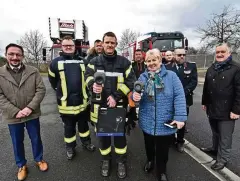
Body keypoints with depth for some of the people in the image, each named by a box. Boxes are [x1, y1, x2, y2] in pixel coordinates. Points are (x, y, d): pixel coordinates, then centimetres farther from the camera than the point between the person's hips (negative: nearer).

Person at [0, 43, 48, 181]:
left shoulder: (33, 71, -4)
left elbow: (41, 90, -8)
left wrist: (30, 108, -18)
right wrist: (15, 112, -17)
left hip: (32, 114, 0)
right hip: (13, 117, 1)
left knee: (36, 139, 16)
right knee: (17, 142, 17)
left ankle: (39, 159, 40)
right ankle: (22, 165, 39)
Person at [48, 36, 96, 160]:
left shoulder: (82, 61, 3)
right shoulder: (56, 62, -4)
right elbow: (53, 81, 6)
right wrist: (62, 93, 12)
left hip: (82, 101, 2)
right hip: (66, 103, -2)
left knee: (83, 124, 19)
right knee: (69, 127, 14)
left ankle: (86, 142, 40)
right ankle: (70, 147, 34)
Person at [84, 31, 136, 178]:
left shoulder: (124, 62, 2)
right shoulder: (95, 61, 6)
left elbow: (131, 82, -4)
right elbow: (88, 75, -6)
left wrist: (116, 96, -15)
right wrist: (93, 85, -30)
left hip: (118, 105, -1)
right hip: (100, 105, 2)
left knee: (119, 133, 10)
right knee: (102, 134, 15)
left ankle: (121, 161, 34)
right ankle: (106, 159, 39)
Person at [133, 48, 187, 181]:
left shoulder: (171, 76, -8)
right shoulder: (142, 77, 1)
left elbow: (179, 96, -14)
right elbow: (136, 94, 2)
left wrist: (180, 117, -22)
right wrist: (134, 96, -22)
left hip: (165, 123, -2)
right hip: (147, 122, 3)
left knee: (162, 149, 15)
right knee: (149, 145, 25)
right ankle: (150, 161, 55)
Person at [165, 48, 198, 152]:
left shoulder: (192, 66, 4)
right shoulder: (168, 67, 3)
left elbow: (194, 81, -4)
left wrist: (183, 92, -15)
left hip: (185, 99, 1)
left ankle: (180, 142, 26)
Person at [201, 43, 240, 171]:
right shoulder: (211, 69, 10)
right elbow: (206, 88, 15)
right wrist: (204, 102, 16)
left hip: (227, 111, -5)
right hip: (212, 109, 6)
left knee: (225, 137, 6)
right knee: (215, 133, 21)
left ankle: (222, 159, 21)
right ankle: (215, 149, 41)